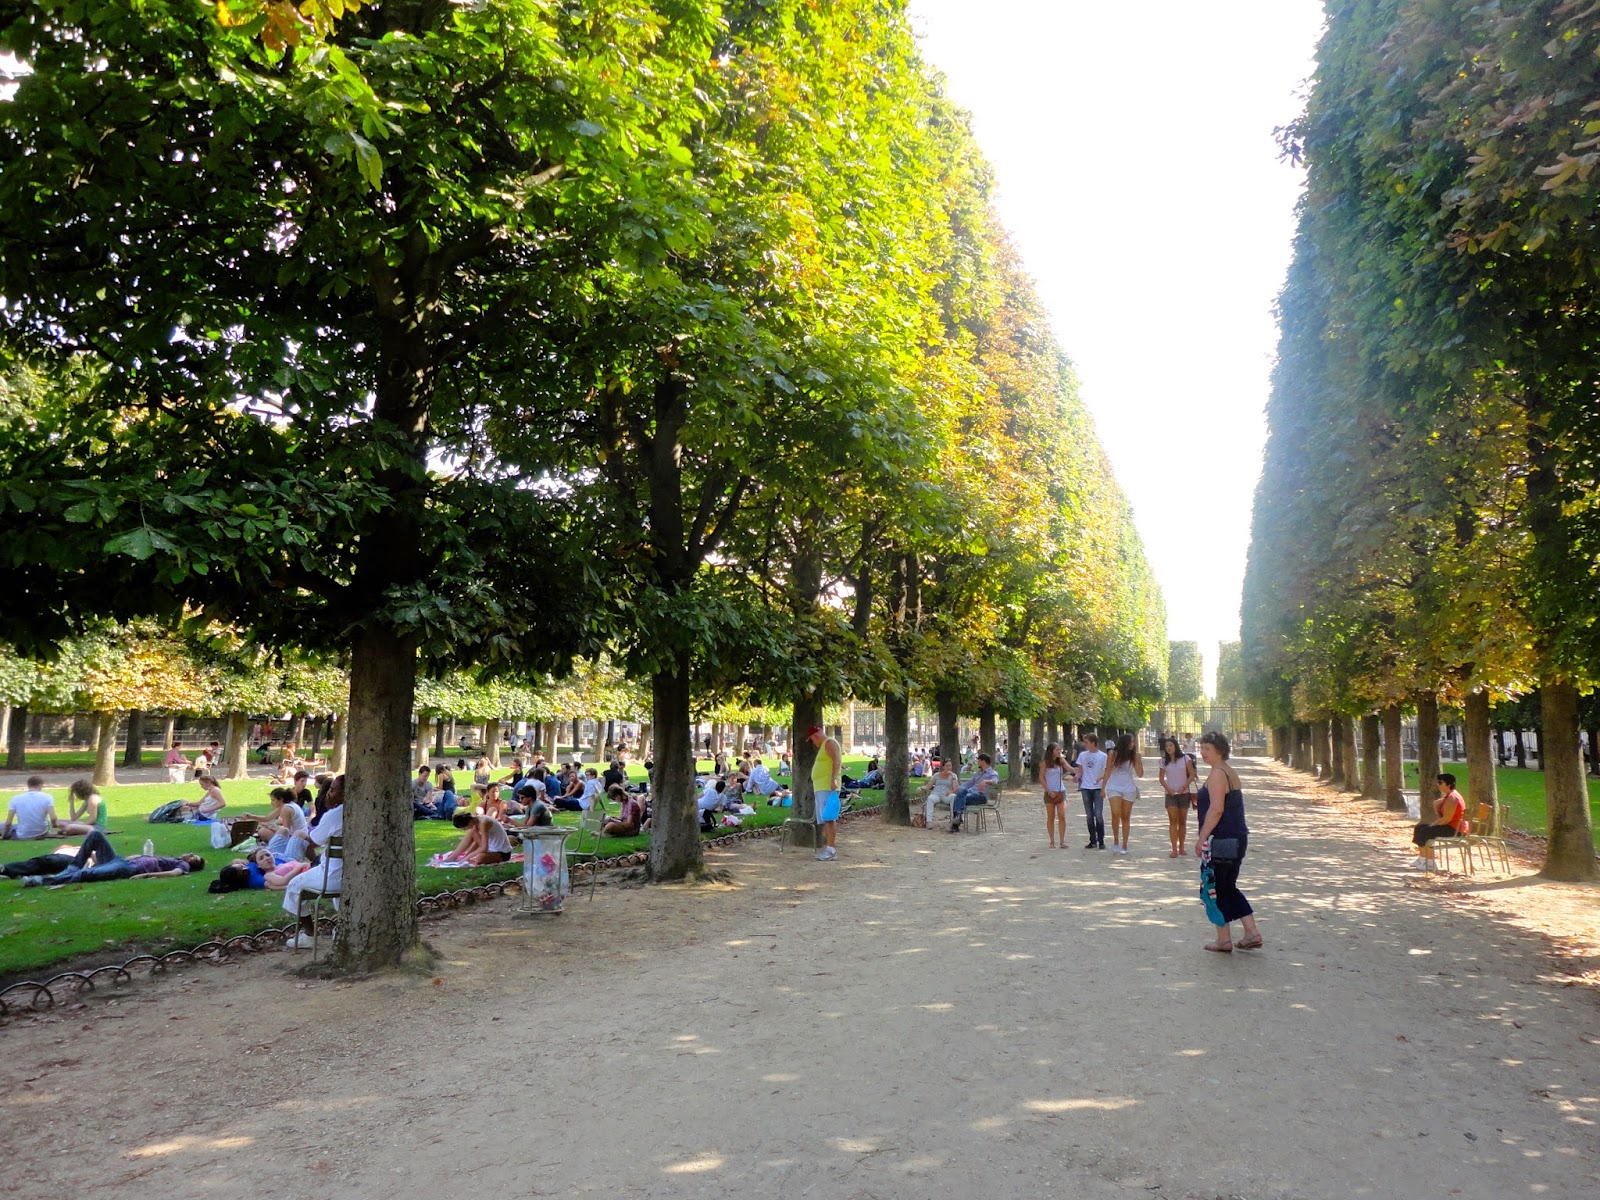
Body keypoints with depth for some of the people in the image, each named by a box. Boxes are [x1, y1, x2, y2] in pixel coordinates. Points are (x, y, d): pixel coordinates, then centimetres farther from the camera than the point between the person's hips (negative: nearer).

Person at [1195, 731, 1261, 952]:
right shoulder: (1232, 773, 15)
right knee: (1229, 888, 18)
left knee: (1215, 889, 1)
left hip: (1220, 841, -10)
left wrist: (1202, 837, -20)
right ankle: (1252, 933, 16)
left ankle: (1224, 940, 8)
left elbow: (1216, 809, -24)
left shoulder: (1217, 774, -16)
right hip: (1238, 838, 10)